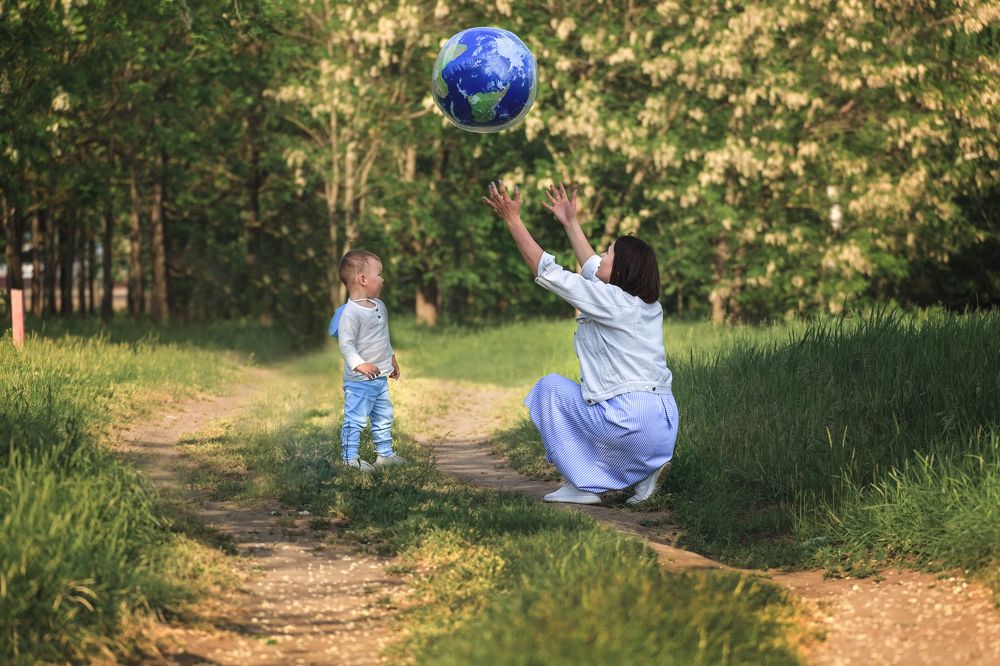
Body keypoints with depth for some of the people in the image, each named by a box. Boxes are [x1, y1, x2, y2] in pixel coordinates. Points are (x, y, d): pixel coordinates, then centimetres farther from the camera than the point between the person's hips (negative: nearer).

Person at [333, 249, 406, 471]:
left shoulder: (379, 306, 10)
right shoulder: (351, 313, -20)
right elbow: (346, 344, -24)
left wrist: (391, 359, 31)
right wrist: (359, 364, -34)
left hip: (380, 377, 9)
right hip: (359, 380, -9)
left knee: (384, 417, 17)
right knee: (355, 419, -3)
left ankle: (385, 453, 29)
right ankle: (350, 457, 5)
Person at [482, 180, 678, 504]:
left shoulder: (612, 301, -8)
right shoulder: (648, 304, 15)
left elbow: (546, 271, -4)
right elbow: (593, 269, 32)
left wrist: (513, 220, 1)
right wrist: (570, 222, 39)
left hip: (629, 423, -8)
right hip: (665, 429, 8)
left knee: (550, 387, 12)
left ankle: (583, 485, 8)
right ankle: (646, 467, 13)